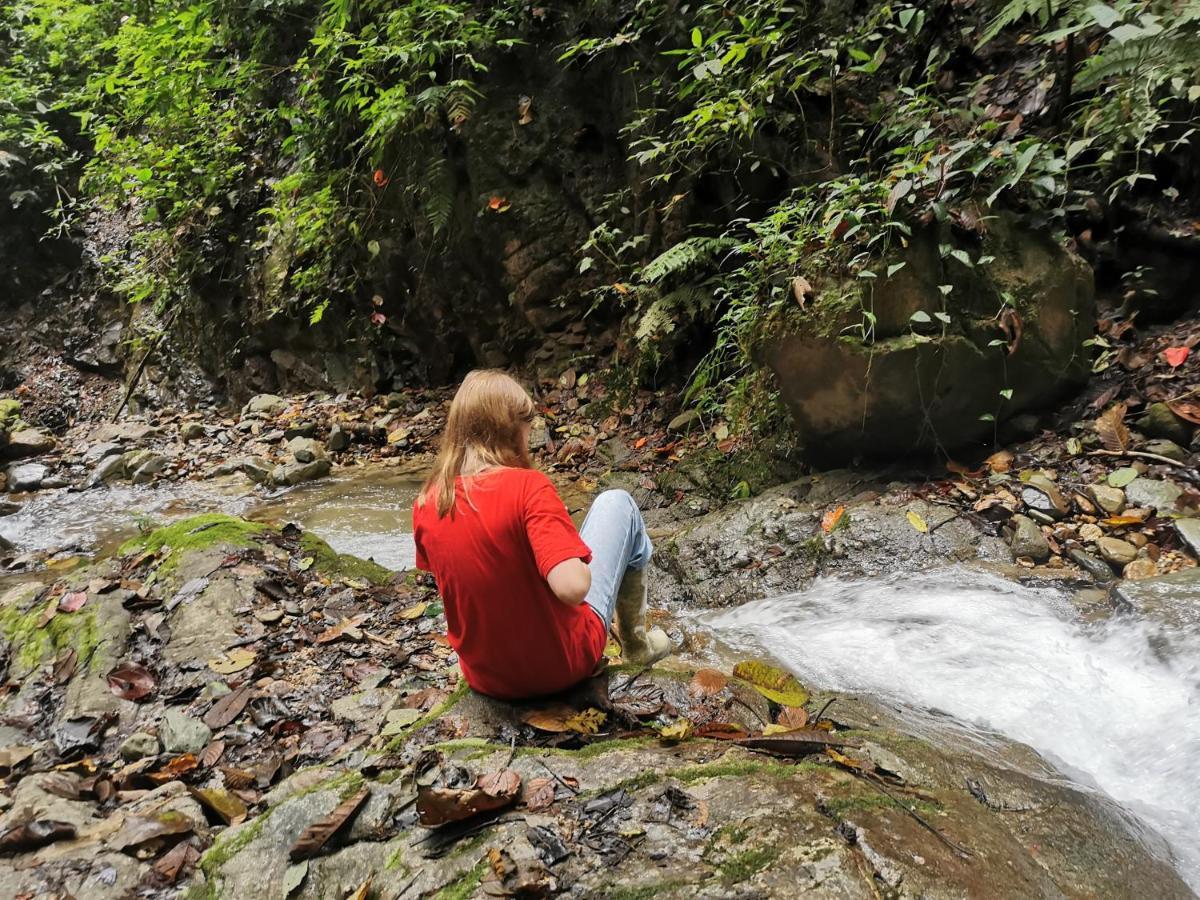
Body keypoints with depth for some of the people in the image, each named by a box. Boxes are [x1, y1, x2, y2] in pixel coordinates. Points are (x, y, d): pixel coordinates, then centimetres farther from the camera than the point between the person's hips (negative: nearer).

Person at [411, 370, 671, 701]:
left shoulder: (425, 504, -8)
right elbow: (572, 587, -33)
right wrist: (581, 563, -11)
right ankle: (635, 642, 24)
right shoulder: (527, 486, -25)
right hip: (562, 664, -5)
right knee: (617, 502, 8)